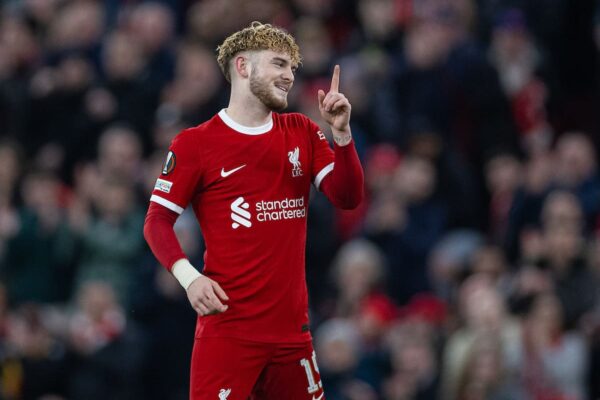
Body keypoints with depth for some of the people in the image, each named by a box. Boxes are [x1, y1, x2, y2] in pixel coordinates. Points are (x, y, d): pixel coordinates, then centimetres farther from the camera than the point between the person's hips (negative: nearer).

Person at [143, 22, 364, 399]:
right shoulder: (195, 143, -1)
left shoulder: (302, 133, 14)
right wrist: (188, 277, -17)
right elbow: (158, 220, -1)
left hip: (293, 325, 5)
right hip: (228, 324, -5)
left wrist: (341, 131, -7)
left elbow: (347, 198, 6)